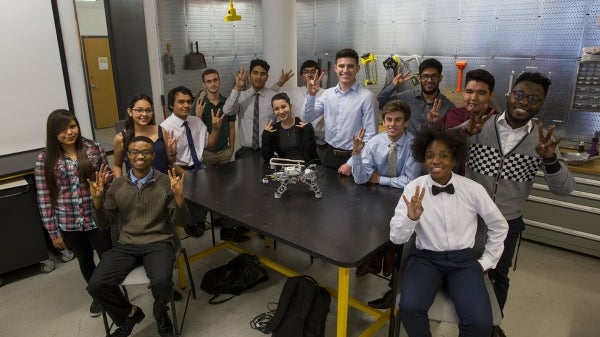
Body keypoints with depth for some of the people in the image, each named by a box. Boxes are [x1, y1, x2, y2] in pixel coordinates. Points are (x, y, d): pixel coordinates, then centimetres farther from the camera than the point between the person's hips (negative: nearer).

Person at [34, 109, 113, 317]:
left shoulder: (94, 148, -5)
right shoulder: (45, 160, -7)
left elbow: (107, 176, 7)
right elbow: (44, 199, -4)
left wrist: (107, 178, -18)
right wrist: (53, 232, -3)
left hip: (98, 218, -1)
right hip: (69, 224, 1)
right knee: (85, 261, 21)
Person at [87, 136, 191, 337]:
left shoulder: (166, 183, -4)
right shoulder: (117, 186, 5)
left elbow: (181, 221, -4)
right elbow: (104, 224, 8)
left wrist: (179, 196, -23)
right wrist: (98, 200, -10)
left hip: (159, 243, -3)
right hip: (126, 245, 3)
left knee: (161, 281, -31)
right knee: (96, 285, -17)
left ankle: (160, 314, 6)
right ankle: (129, 314, 14)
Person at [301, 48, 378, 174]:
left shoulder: (366, 97, -12)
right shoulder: (328, 94, 3)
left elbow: (370, 136, -12)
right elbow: (307, 118, 2)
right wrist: (311, 95, -13)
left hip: (353, 157, -4)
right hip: (328, 155, 4)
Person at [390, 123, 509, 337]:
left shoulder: (473, 190, -4)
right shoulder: (414, 189, -6)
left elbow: (499, 226, 13)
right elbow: (396, 238, -8)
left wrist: (486, 261, 9)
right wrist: (411, 218, -27)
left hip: (463, 260, 1)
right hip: (426, 258, 0)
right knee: (409, 308, -28)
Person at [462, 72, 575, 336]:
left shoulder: (543, 139, -7)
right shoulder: (479, 126, -12)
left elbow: (564, 188, -12)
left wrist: (550, 159, -32)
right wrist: (463, 133, -37)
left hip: (507, 222, 1)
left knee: (498, 275, 19)